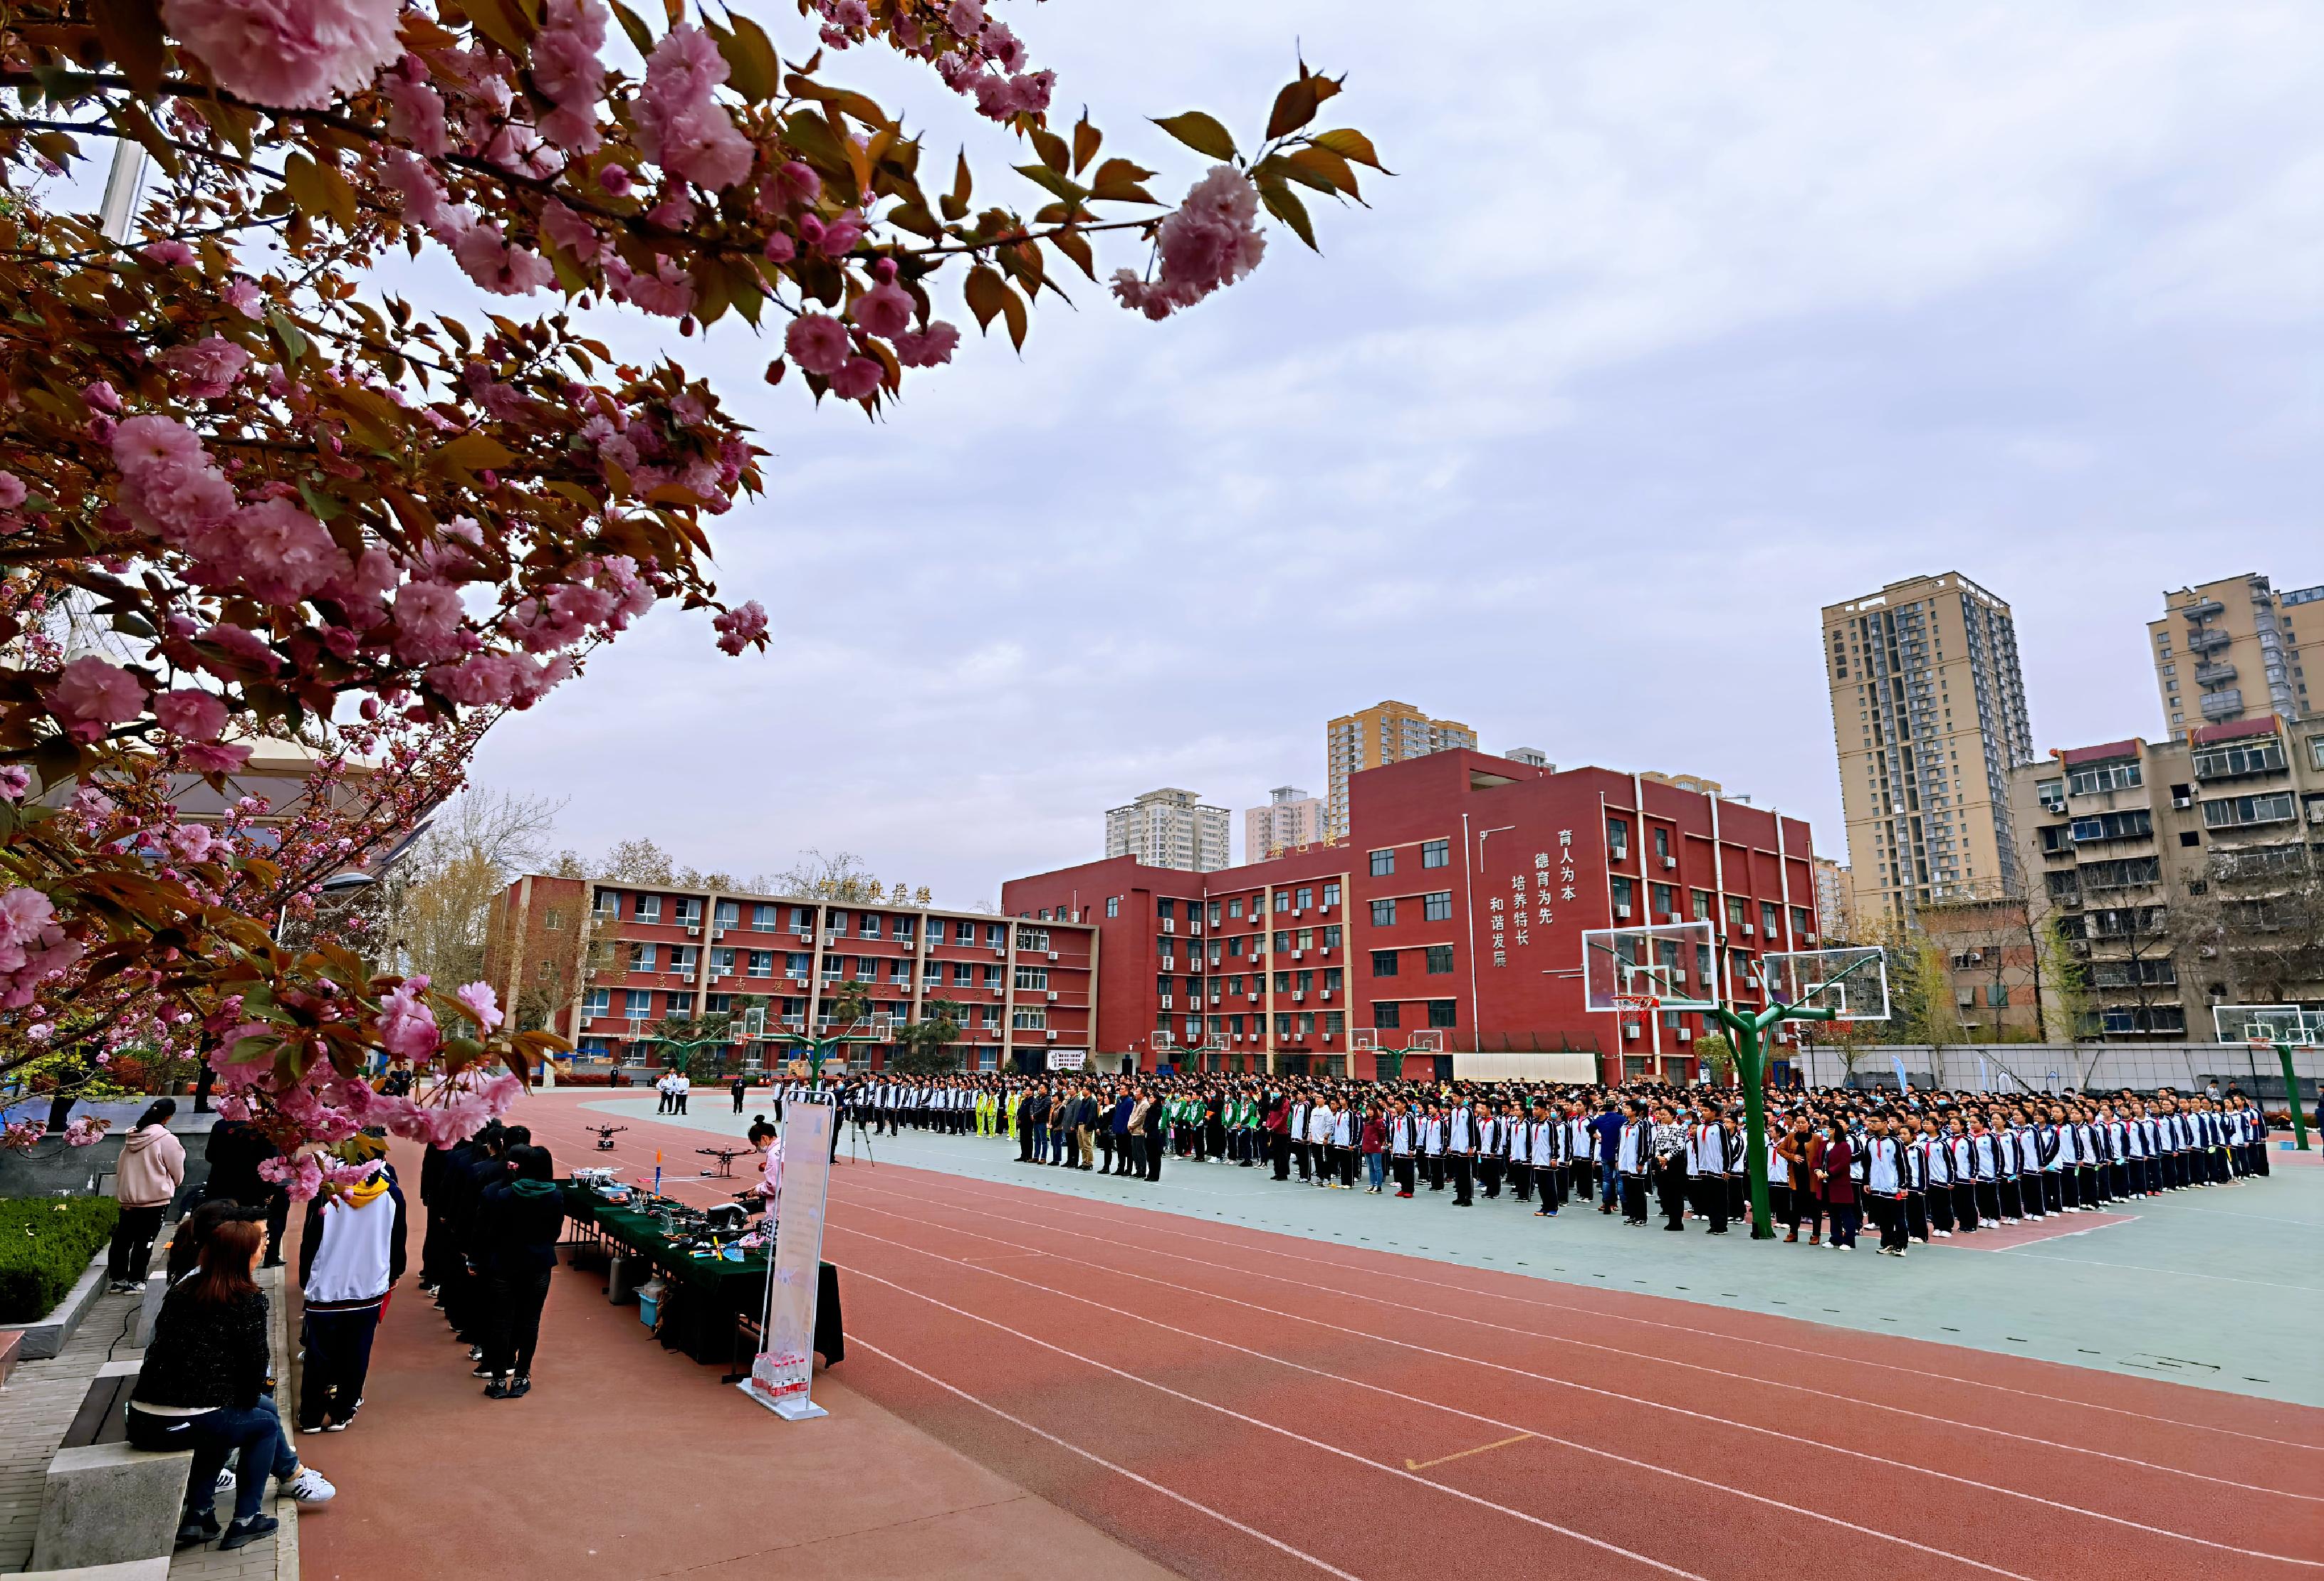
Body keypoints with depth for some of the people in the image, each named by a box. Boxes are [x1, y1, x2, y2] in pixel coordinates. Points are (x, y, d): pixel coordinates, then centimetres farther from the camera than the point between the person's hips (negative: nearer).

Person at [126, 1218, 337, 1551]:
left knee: (223, 1418, 32)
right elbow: (256, 1363, -7)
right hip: (189, 1424, -6)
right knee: (266, 1422, 20)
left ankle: (199, 1515, 25)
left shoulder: (179, 1291, 10)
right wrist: (245, 1402, 16)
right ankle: (243, 1522, 20)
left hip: (141, 1423, 6)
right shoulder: (250, 1300, -9)